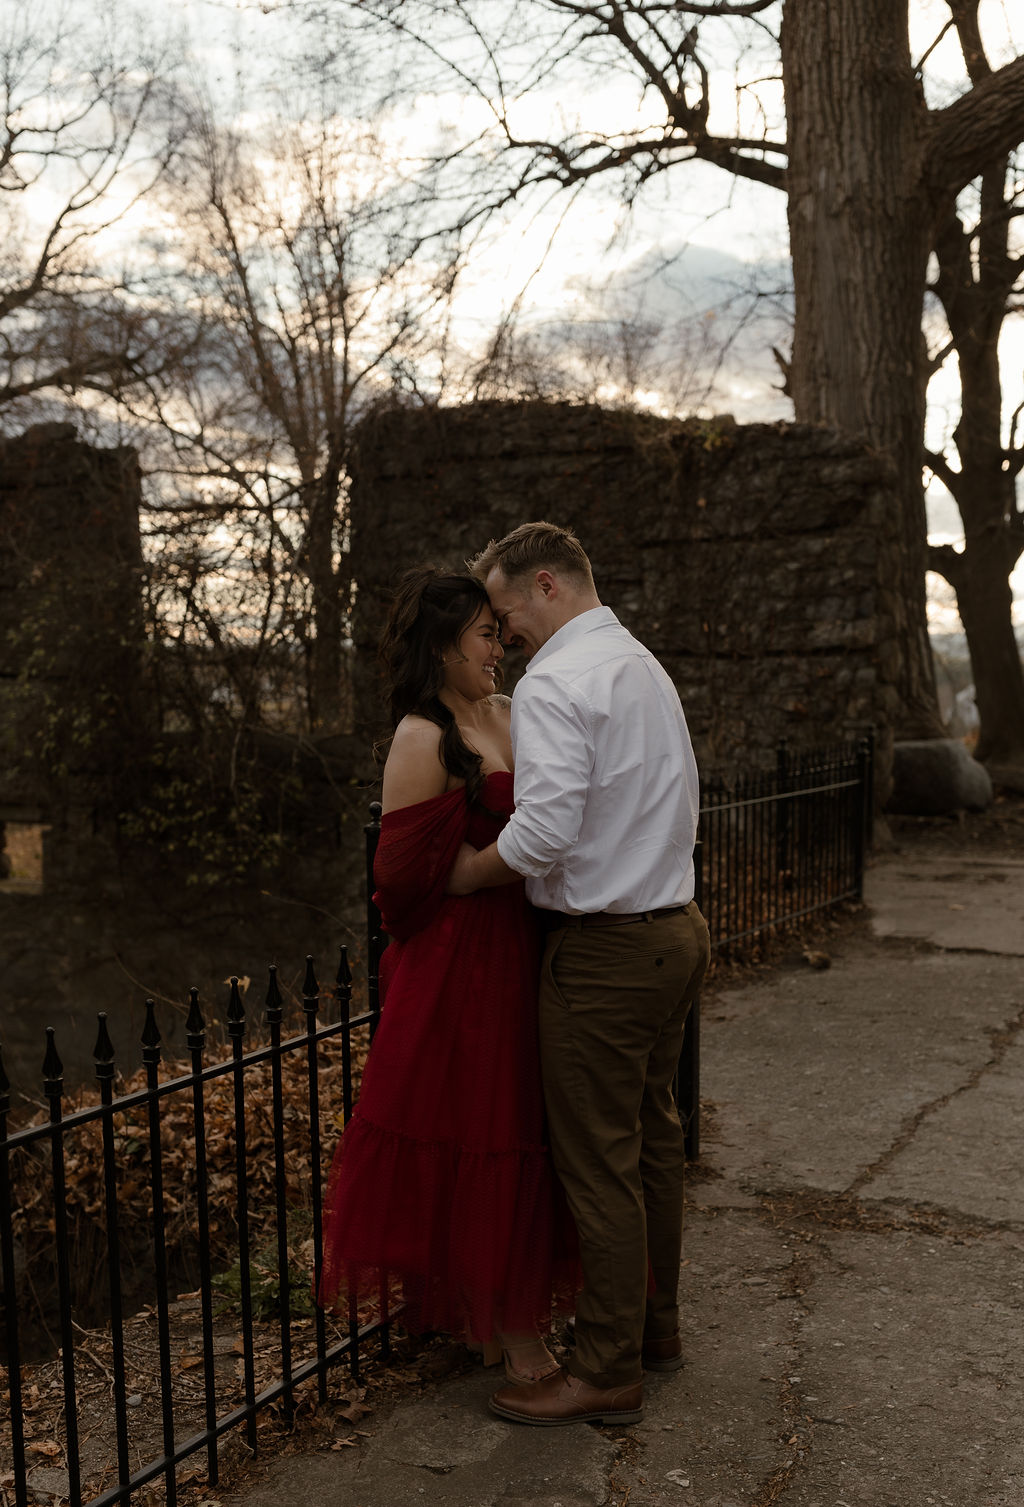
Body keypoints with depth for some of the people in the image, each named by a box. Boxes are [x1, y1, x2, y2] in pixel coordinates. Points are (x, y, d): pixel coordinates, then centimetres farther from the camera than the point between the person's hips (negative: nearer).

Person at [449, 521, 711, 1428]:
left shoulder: (554, 683, -15)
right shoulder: (646, 666, 15)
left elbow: (545, 831, -26)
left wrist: (470, 872, -9)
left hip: (604, 949, -10)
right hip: (676, 927, 10)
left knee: (599, 1163, 1)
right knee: (653, 1136, 19)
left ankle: (608, 1374, 13)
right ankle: (655, 1323, 34)